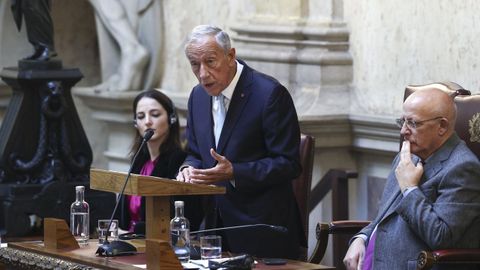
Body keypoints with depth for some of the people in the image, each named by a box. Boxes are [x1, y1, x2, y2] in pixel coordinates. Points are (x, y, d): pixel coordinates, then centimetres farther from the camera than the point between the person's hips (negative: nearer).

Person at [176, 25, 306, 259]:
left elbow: (288, 164, -15)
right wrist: (189, 169, -4)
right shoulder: (198, 96, 9)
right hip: (216, 224, 6)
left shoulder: (270, 94, -14)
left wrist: (233, 173, -23)